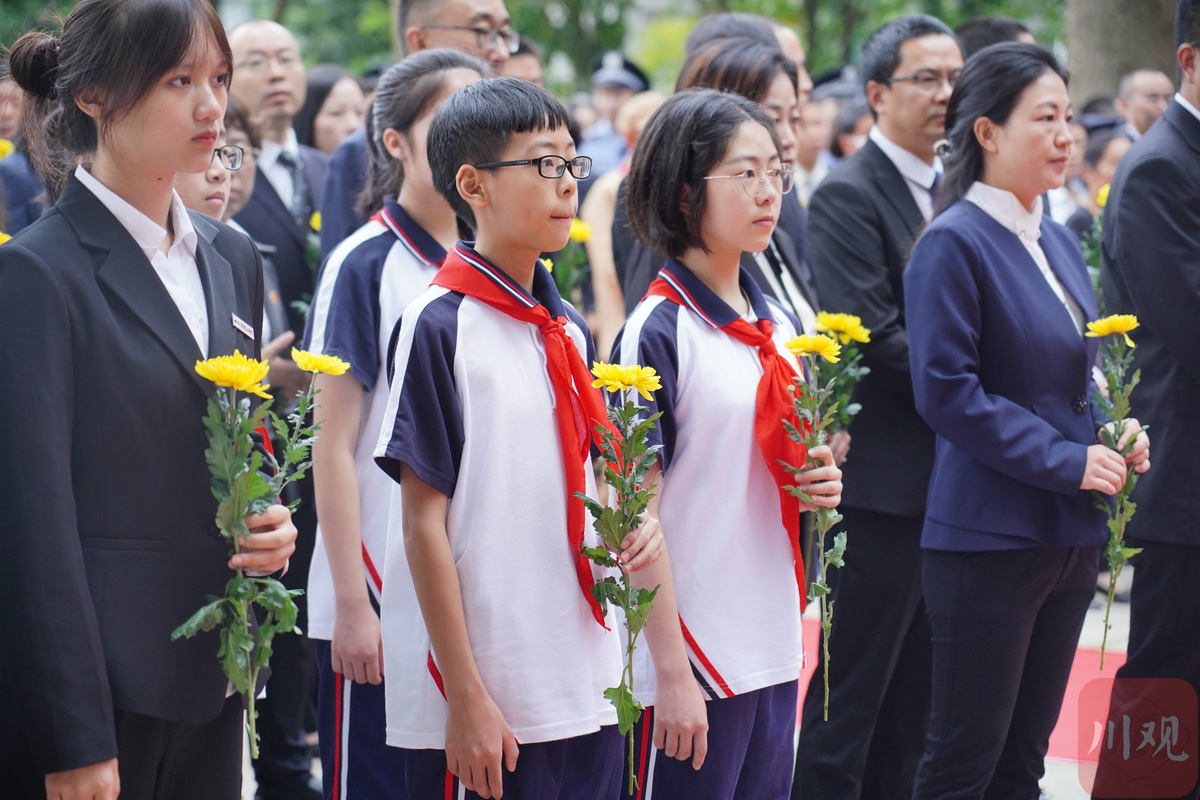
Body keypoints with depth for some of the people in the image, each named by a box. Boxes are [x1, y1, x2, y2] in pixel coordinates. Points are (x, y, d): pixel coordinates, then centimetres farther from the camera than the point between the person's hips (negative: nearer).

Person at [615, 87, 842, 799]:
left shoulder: (779, 323, 11)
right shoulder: (658, 331, -11)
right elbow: (639, 511, -12)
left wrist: (821, 481, 1)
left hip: (774, 645, 7)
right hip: (693, 649, -7)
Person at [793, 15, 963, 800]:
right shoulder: (848, 196, -10)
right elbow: (877, 338, -18)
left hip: (947, 480, 8)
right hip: (884, 480, -8)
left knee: (917, 701, 12)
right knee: (853, 697, -2)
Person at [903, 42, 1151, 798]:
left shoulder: (1059, 241, 12)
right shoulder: (953, 244, -12)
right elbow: (947, 391, -17)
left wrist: (1116, 434, 2)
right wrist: (1068, 461, -18)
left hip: (1071, 534, 8)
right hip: (991, 534, -8)